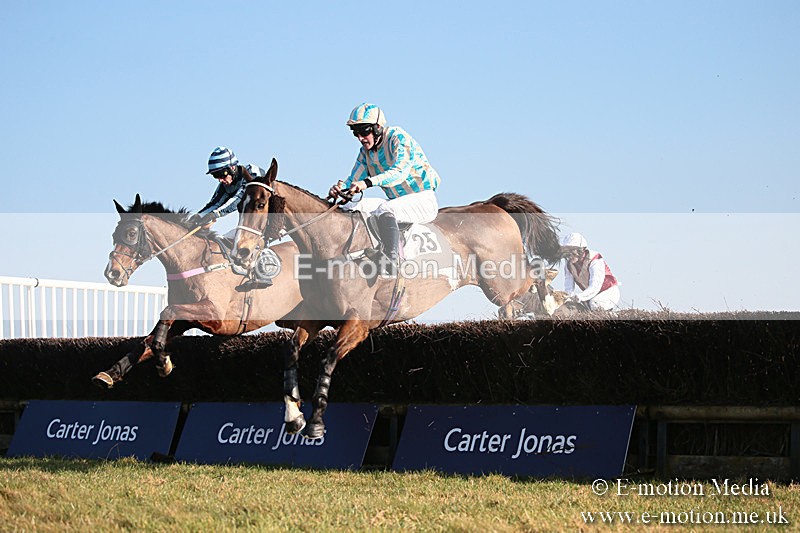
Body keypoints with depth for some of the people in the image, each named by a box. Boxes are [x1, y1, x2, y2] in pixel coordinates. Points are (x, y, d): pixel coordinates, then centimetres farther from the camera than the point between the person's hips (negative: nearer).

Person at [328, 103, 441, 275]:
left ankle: (391, 260, -46)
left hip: (423, 200, -8)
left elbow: (400, 172, -32)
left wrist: (368, 183, -45)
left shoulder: (398, 137, -15)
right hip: (397, 202, 8)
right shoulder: (366, 151, 8)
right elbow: (354, 181, 6)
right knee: (353, 207, -10)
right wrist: (340, 189, -19)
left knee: (385, 210, -37)